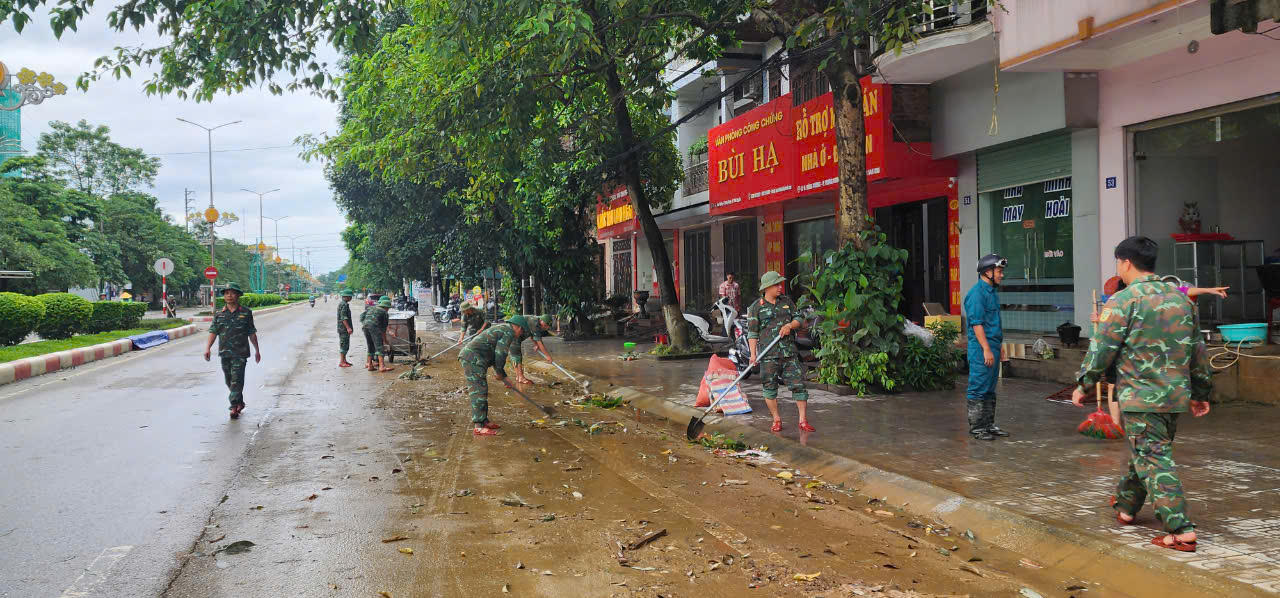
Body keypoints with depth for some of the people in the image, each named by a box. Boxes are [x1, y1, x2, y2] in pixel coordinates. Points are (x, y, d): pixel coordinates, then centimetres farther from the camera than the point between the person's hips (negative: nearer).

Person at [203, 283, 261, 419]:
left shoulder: (246, 313, 2)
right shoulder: (219, 314, 8)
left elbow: (252, 333, 8)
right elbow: (213, 332, 4)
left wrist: (257, 350, 11)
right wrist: (207, 348, -9)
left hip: (240, 353, -4)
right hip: (224, 352, 4)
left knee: (237, 381, -12)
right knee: (229, 381, 13)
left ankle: (234, 408, -13)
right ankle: (240, 403, 31)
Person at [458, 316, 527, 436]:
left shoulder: (500, 327, 26)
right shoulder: (509, 332, -7)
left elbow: (496, 353, 30)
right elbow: (500, 355, -11)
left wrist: (502, 375, 29)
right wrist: (499, 372, 6)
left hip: (467, 356, 11)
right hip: (473, 359, -11)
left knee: (482, 391, 16)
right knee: (478, 391, -10)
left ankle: (483, 420, 24)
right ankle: (478, 426, -11)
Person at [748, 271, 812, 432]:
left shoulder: (787, 301, 12)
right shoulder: (756, 307, 1)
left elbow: (798, 319, 14)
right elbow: (752, 332, -1)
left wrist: (790, 325, -9)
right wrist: (753, 354, -9)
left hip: (789, 352, 3)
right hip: (768, 354, -2)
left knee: (798, 384, -3)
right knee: (770, 387, 2)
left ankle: (803, 420, 3)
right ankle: (776, 420, 15)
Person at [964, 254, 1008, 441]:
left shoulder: (992, 292, 18)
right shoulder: (977, 293, -14)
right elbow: (977, 323, -19)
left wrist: (997, 348, 20)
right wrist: (986, 349, -22)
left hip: (993, 347, 10)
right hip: (981, 348, -10)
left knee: (990, 389, 13)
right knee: (978, 388, -5)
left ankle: (989, 424, 20)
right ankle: (976, 427, -1)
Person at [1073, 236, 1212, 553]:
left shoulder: (1123, 301, -12)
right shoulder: (1181, 298, 10)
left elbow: (1102, 348, -12)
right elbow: (1198, 349, 15)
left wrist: (1083, 385, 0)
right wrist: (1201, 392, 23)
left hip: (1141, 396, -7)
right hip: (1176, 395, 7)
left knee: (1154, 460, -4)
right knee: (1143, 452, 21)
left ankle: (1180, 530, -9)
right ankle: (1126, 506, 37)